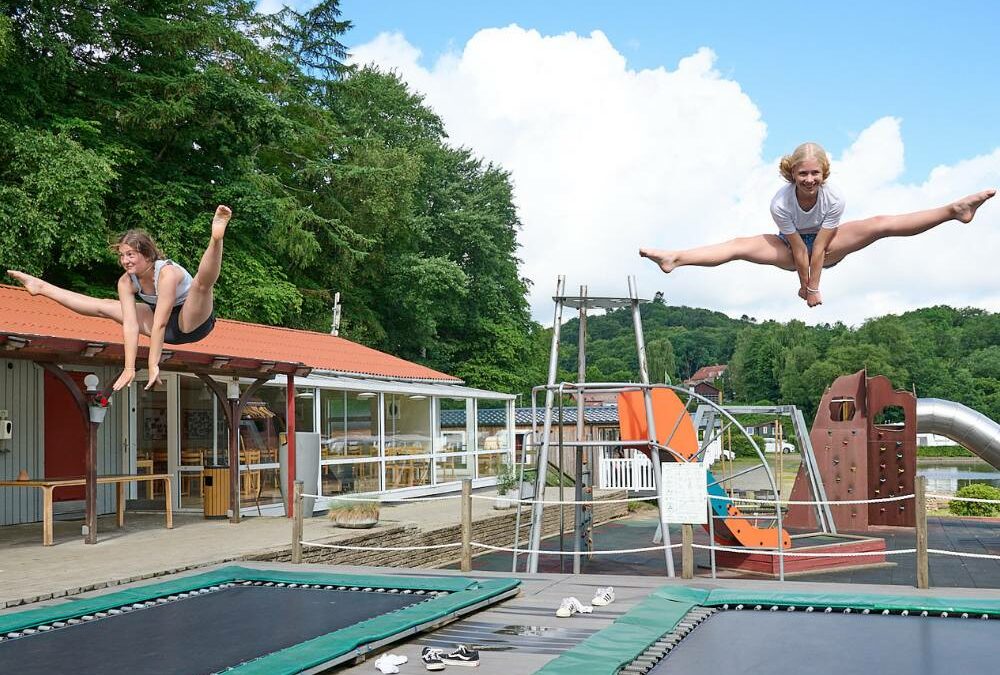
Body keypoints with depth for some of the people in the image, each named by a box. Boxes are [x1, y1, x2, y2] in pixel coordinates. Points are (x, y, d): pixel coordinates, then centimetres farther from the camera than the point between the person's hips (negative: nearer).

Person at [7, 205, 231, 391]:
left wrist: (153, 365, -32)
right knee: (104, 307, 11)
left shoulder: (167, 273, -28)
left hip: (192, 322, -7)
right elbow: (130, 324, -16)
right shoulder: (126, 282, -9)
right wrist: (129, 367, -21)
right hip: (166, 327, 7)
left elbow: (159, 324, -31)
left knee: (202, 282, -36)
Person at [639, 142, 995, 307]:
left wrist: (814, 287, -19)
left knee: (880, 225, -19)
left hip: (827, 245, 1)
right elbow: (798, 249, -24)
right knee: (739, 245, -24)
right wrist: (805, 285, -17)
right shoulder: (781, 202, -30)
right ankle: (673, 259, -34)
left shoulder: (834, 198, -28)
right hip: (792, 248, 0)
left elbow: (819, 248, -25)